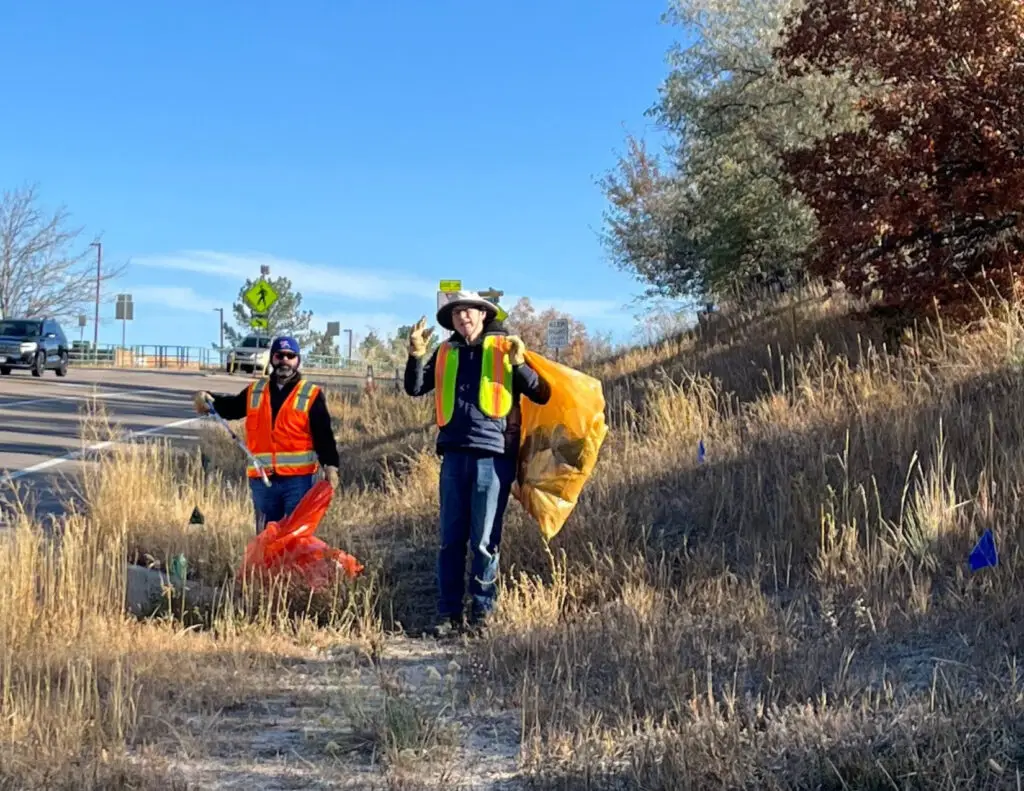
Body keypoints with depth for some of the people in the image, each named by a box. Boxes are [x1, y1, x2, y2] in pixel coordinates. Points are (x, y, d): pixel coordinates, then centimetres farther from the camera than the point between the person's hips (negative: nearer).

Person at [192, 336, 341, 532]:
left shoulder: (311, 395, 1)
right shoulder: (255, 391, 13)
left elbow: (323, 435, -3)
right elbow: (231, 408, 25)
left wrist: (330, 466, -15)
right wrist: (210, 400, 4)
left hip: (299, 479, -4)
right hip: (262, 479, 4)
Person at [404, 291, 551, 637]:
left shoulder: (505, 348, 4)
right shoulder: (445, 353, 15)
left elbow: (541, 395, 1)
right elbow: (415, 389, 13)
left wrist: (519, 365, -15)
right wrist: (416, 355, -3)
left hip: (493, 454, -3)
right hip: (454, 453, 4)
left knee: (484, 540, 0)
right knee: (451, 538, 4)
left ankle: (482, 612, 9)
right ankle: (448, 613, 9)